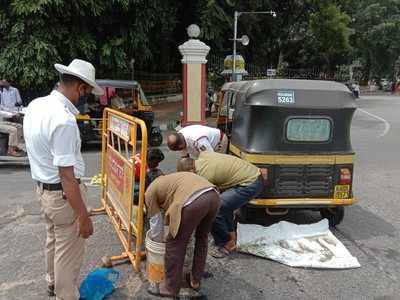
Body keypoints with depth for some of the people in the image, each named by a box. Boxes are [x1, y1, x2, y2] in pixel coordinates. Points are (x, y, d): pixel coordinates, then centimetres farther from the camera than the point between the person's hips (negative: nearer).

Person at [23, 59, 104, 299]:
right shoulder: (64, 120, -29)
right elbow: (66, 176, -29)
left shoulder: (36, 105, -1)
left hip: (43, 187, 10)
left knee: (54, 240, 29)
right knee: (69, 251, 9)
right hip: (63, 193, -10)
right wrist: (83, 217, -23)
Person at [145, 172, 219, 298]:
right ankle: (195, 280, 41)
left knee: (175, 243, 12)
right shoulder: (165, 182, 39)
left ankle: (171, 288, 26)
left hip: (194, 202, -8)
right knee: (202, 237, 27)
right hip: (213, 195, 8)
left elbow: (156, 222, 24)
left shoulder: (150, 192, 18)